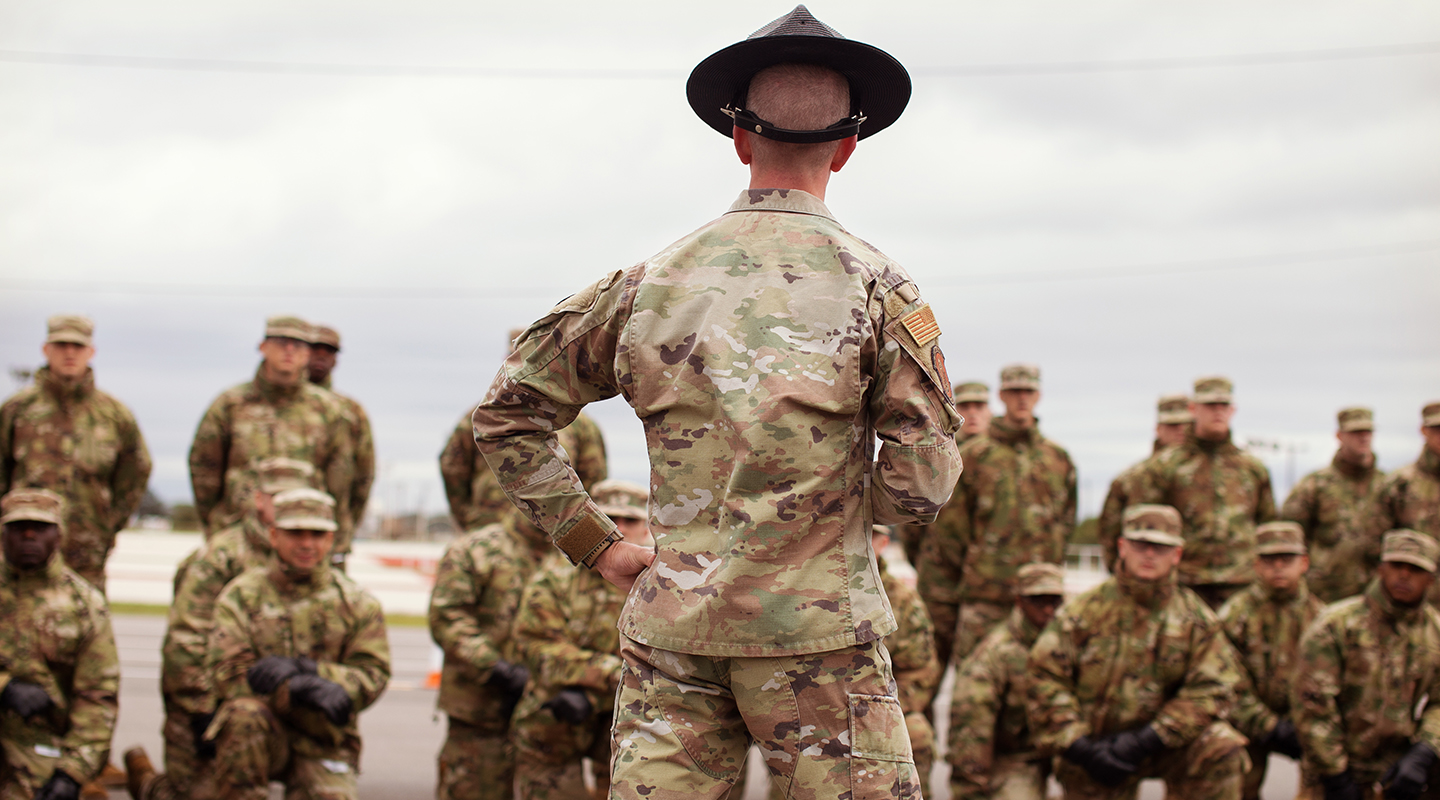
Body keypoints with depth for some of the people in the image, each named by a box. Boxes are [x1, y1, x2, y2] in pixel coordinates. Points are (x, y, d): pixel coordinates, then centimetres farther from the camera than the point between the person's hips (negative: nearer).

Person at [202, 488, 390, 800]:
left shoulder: (358, 602, 7)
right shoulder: (240, 595, 2)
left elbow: (373, 673, -3)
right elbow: (228, 675, -9)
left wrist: (305, 670, -20)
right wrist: (300, 690, -26)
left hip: (325, 742, 1)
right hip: (262, 734, -1)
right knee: (244, 713, -33)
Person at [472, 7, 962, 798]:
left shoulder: (651, 280, 6)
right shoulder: (874, 285, -4)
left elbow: (506, 413, 10)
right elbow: (920, 487, -7)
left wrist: (595, 544, 12)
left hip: (671, 628, 4)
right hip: (816, 631, -3)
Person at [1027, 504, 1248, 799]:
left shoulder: (1196, 617, -2)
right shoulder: (1085, 611, -4)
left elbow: (1210, 689, -9)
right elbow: (1045, 680, -7)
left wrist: (1147, 741, -18)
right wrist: (1081, 749, -16)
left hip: (1165, 743, 0)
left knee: (1222, 747, -25)